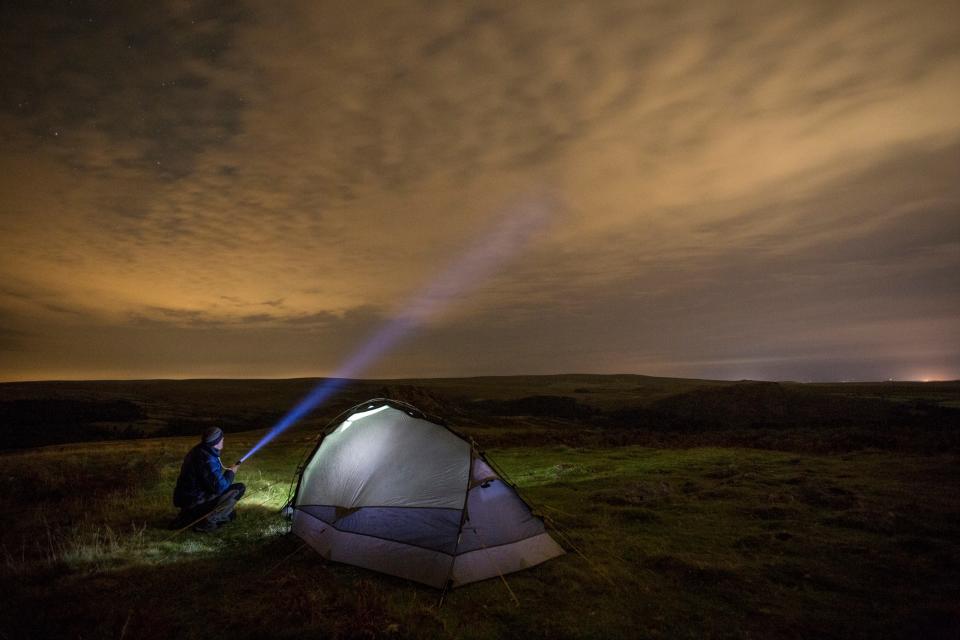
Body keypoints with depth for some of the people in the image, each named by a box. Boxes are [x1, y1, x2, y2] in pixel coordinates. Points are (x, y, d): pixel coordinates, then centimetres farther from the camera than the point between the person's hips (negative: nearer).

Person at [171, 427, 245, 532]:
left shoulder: (198, 451, 6)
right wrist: (231, 472, -8)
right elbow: (220, 487, -24)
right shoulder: (208, 460, -24)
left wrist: (227, 471, 9)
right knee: (238, 489, -12)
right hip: (194, 502, -10)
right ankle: (205, 522, -9)